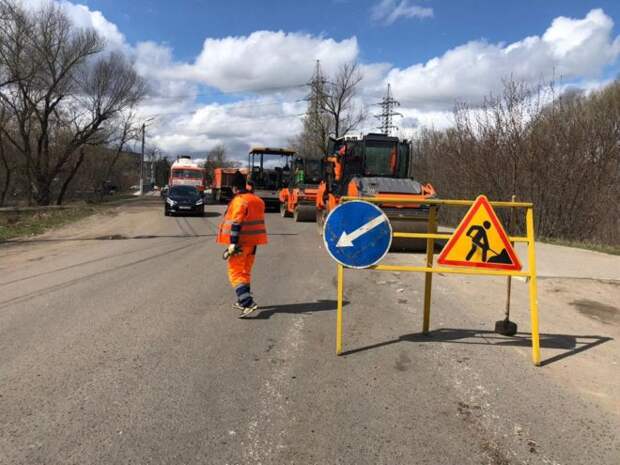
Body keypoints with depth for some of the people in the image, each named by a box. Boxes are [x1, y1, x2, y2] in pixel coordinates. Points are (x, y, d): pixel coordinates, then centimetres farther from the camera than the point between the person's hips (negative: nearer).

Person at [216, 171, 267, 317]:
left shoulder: (239, 201, -15)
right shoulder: (257, 200, 12)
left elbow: (236, 223, -21)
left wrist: (233, 243, -22)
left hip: (241, 242, -8)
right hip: (253, 242, 8)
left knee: (236, 272, -5)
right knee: (246, 271, 19)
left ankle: (248, 302, -17)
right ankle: (242, 301, 28)